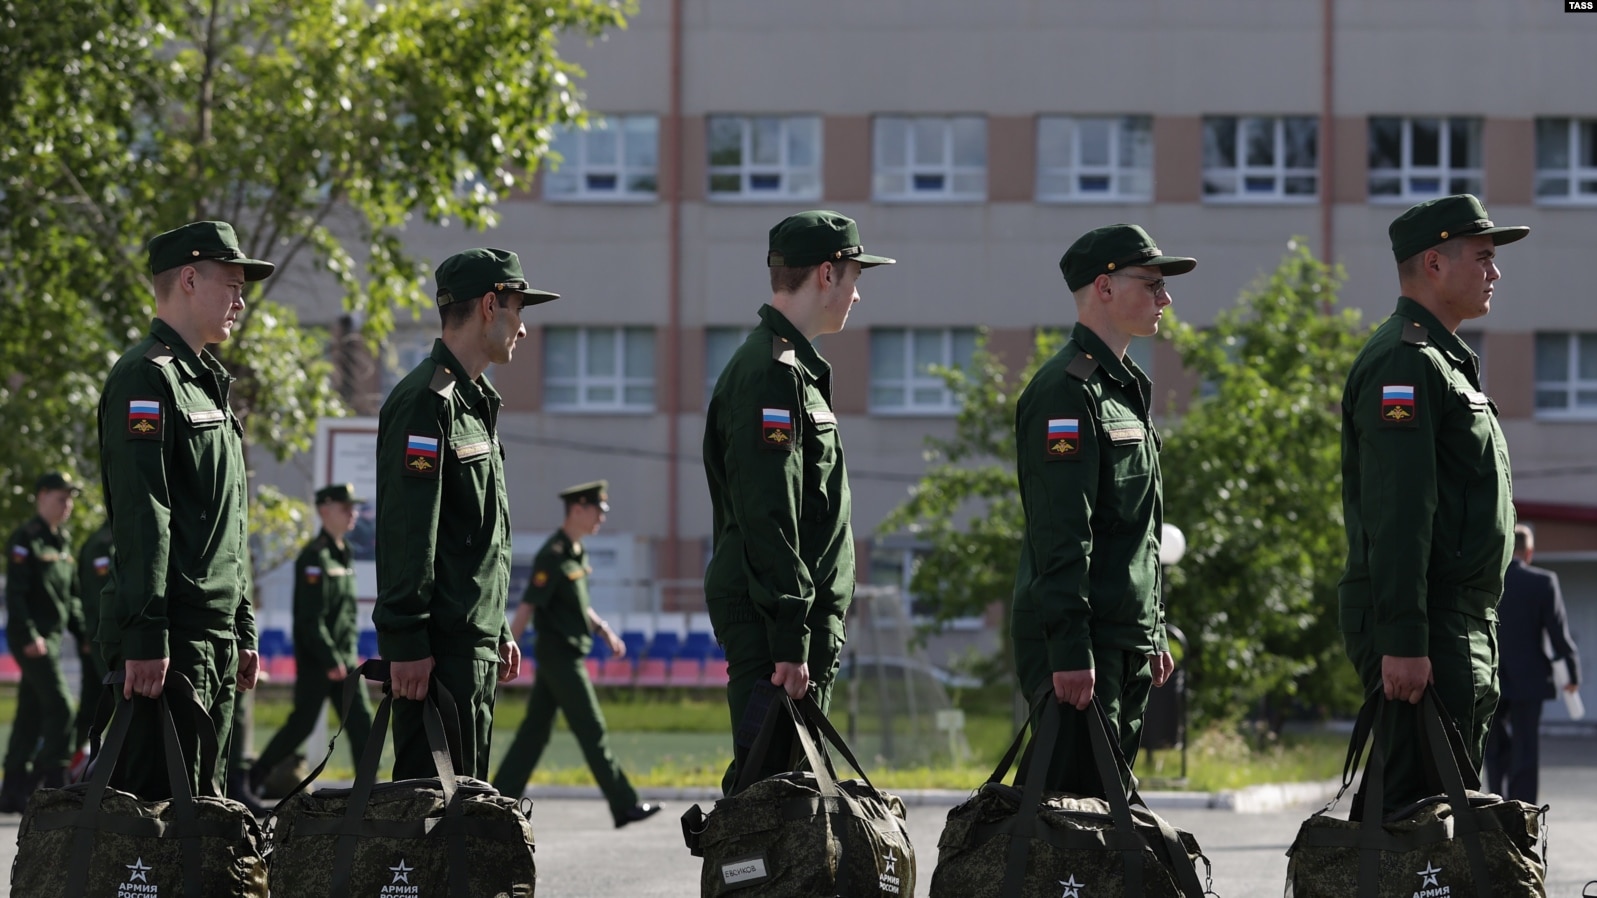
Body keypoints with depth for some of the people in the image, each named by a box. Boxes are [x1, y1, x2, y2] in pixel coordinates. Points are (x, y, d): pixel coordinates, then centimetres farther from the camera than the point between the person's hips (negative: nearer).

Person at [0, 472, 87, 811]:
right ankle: (53, 785, -13)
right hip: (32, 639, -9)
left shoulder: (63, 542, 18)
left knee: (30, 717, 9)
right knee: (59, 708, -14)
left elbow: (71, 595, 23)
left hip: (52, 636, 9)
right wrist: (29, 636, -21)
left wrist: (82, 634, 15)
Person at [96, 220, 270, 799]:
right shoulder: (147, 378, -10)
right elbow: (141, 517, -18)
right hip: (170, 638, -10)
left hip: (216, 638, 10)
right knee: (157, 798, -12)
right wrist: (146, 637, -24)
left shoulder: (206, 383, 22)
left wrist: (243, 631, 21)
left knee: (199, 794, 9)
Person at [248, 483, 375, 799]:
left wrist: (350, 652, 16)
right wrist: (330, 661, -21)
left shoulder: (344, 554, 14)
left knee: (360, 721, -1)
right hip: (316, 659, -8)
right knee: (302, 724, -2)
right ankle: (253, 779, 13)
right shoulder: (315, 557, -14)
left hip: (343, 657, 8)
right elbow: (310, 617, -19)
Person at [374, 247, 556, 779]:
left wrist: (499, 630, 22)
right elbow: (406, 532, -19)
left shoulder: (475, 401, 20)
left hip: (476, 643, 10)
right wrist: (407, 642, -22)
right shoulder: (426, 401, -13)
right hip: (441, 649, -10)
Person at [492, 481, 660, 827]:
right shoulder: (552, 556, -17)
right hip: (559, 654, -10)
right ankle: (624, 806, -3)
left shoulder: (577, 553, 13)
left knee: (535, 731, 9)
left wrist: (605, 631, 14)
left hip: (562, 657, 10)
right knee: (591, 732, -5)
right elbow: (527, 608, -20)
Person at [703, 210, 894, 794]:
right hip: (771, 616, -11)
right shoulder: (772, 373, -14)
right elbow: (767, 518, -21)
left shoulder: (793, 367, 20)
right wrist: (790, 638, -23)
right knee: (772, 776, -11)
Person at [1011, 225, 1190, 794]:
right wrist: (1070, 649, -24)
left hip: (1126, 640, 10)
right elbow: (1061, 534, -20)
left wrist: (1153, 634, 22)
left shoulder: (1124, 387, 20)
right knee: (1077, 797, -12)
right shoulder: (1067, 390, -13)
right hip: (1080, 645, -10)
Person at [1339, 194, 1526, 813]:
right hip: (1424, 631, -11)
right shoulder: (1405, 363, -13)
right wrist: (1402, 642, -26)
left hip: (1464, 625, 11)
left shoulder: (1441, 361, 21)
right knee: (1421, 804, -13)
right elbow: (1396, 515, -21)